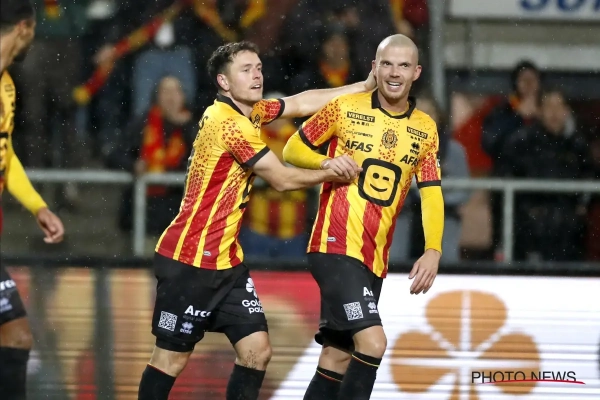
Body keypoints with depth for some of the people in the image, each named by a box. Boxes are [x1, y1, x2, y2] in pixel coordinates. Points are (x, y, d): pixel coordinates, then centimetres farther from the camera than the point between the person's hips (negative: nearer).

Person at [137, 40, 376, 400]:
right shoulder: (230, 124, -18)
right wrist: (332, 174, 1)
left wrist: (366, 86, 14)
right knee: (172, 359, -3)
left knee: (257, 351, 1)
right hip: (190, 260, -9)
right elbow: (282, 179, -13)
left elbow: (302, 104, 20)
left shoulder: (248, 112, 9)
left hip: (227, 261, 9)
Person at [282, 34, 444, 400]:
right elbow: (293, 149, 7)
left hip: (375, 258, 6)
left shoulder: (425, 129, 8)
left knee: (337, 356, 10)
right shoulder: (346, 108, -3)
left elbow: (431, 194, 6)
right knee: (372, 342, -22)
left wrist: (433, 250, -9)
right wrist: (326, 162, -14)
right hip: (336, 246, -6)